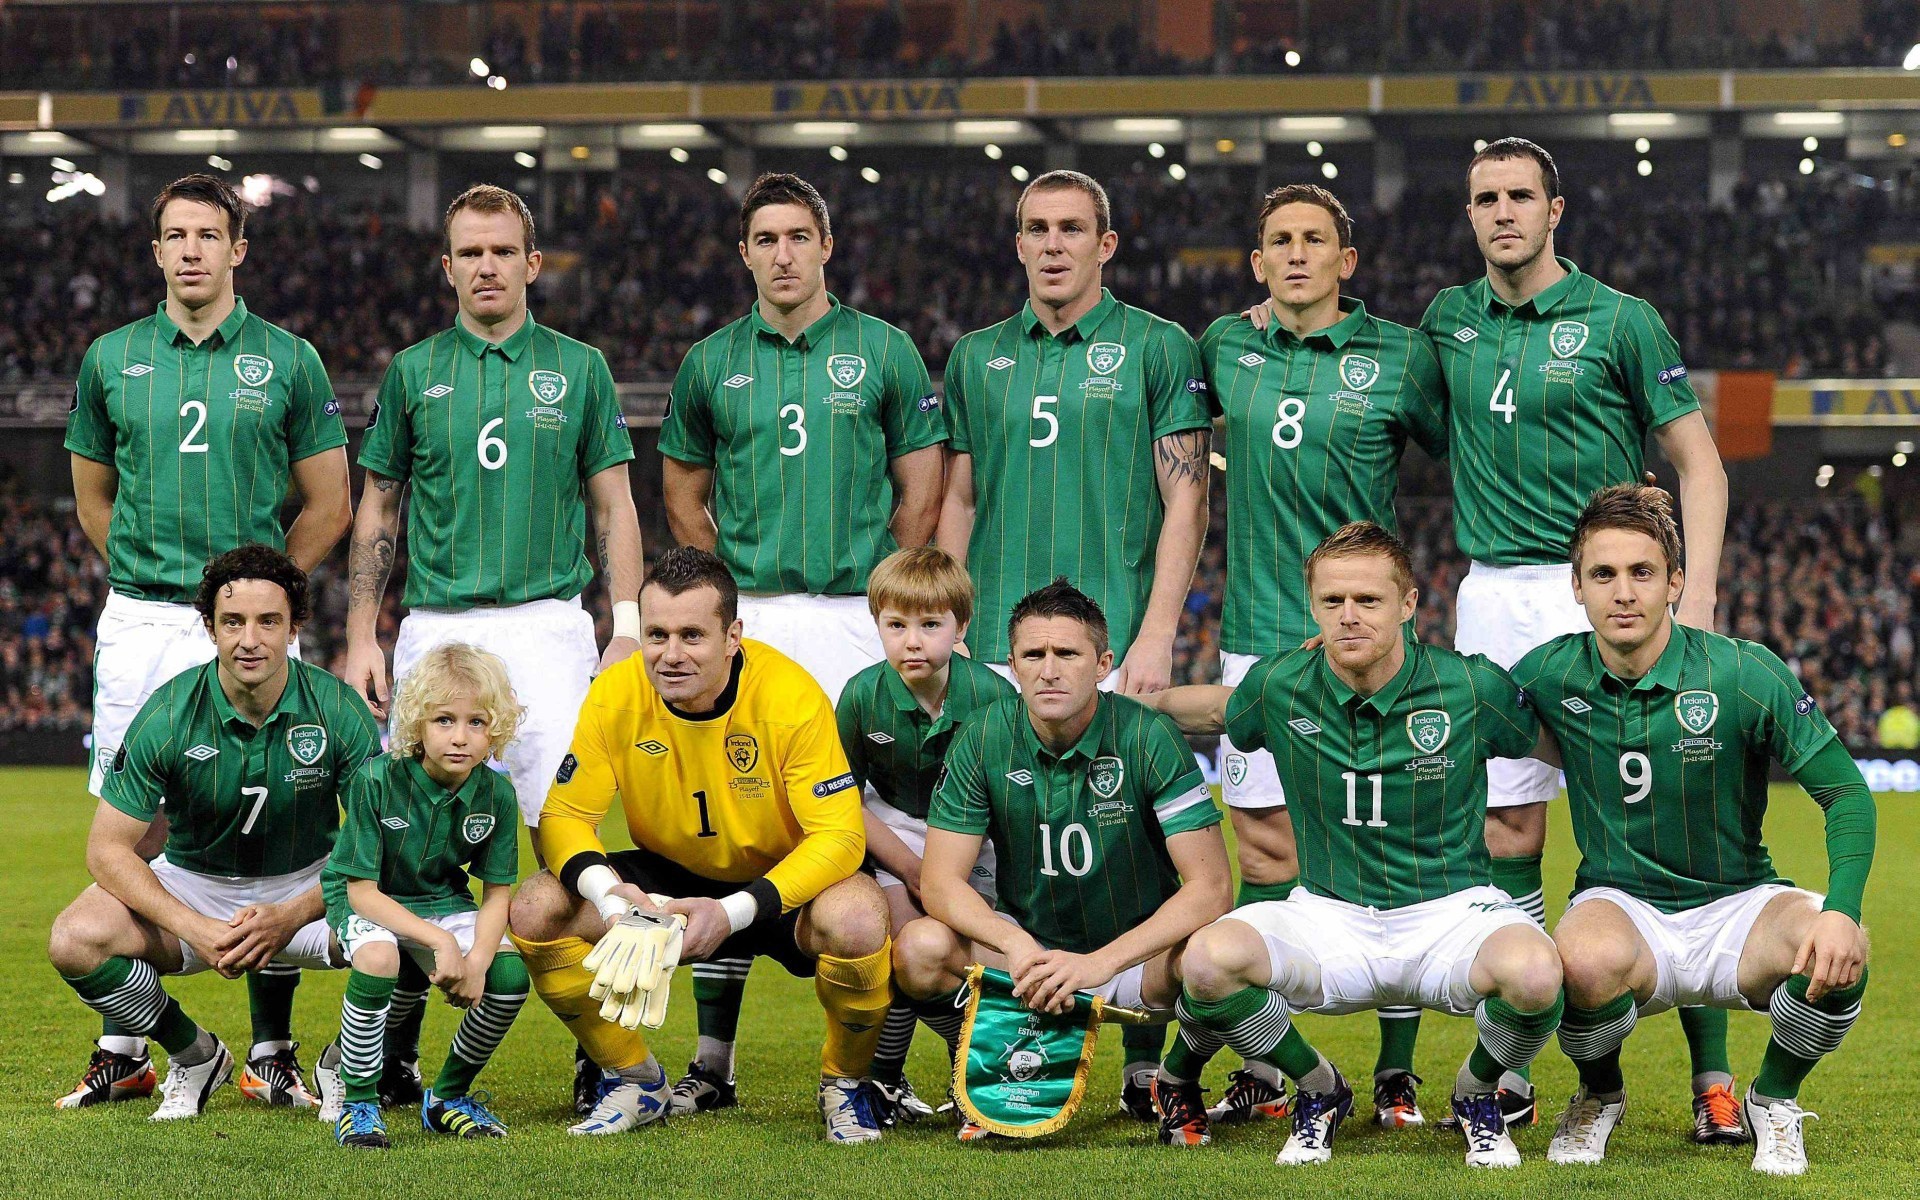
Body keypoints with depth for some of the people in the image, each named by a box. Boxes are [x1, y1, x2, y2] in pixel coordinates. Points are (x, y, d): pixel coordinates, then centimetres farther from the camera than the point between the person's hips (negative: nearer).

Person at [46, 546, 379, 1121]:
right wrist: (193, 929, -27)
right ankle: (194, 1056, 1)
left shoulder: (338, 709, -16)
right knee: (76, 940, -27)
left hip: (309, 884, 0)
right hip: (194, 883, 0)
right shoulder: (169, 714, -17)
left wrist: (290, 917, -28)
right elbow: (108, 848, -13)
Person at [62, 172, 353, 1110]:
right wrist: (152, 576, 11)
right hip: (139, 626, 2)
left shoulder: (288, 361, 4)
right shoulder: (111, 359, 9)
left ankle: (272, 1052, 5)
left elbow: (330, 506, 9)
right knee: (134, 831, 2)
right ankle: (123, 1050, 10)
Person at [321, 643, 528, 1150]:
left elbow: (497, 894, -5)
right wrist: (440, 941, -32)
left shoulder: (497, 794, -14)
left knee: (511, 975, -19)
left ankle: (448, 1096, 6)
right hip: (363, 900, -4)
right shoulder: (377, 780, -26)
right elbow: (363, 891, -23)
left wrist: (477, 960, -25)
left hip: (440, 900, 4)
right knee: (378, 958, -37)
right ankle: (356, 1100, -16)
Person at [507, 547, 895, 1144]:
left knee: (856, 920, -37)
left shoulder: (792, 697, -25)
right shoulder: (614, 695, -16)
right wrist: (605, 891, -33)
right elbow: (566, 813, -11)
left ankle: (845, 1085, -4)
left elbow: (839, 835, -26)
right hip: (667, 880, 3)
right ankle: (636, 1079, 5)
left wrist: (735, 912, -38)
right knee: (537, 911, -19)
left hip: (780, 883, -3)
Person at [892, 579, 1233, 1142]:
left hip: (1137, 952, -2)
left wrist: (1100, 963, -31)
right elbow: (940, 882, -10)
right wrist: (1018, 946, -31)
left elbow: (1211, 886, -20)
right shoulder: (984, 738, -10)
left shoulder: (1148, 737, -16)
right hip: (1028, 944, 2)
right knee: (922, 948, -27)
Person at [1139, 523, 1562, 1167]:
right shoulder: (1280, 687, -3)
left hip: (1450, 912, -1)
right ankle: (1318, 1090, 3)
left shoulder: (1472, 686, -9)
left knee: (1533, 972, -37)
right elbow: (1218, 709, 22)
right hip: (1329, 917, 2)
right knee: (1209, 958, -30)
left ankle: (1476, 1093, 2)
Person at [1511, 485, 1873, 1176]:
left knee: (1835, 956, -33)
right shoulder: (1549, 677, -6)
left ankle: (1774, 1099, 2)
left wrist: (1842, 910, -26)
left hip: (1735, 907, 0)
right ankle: (1599, 1096, 0)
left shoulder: (1747, 676, -12)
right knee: (1588, 959, -38)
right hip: (1620, 906, 0)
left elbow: (1846, 794, -10)